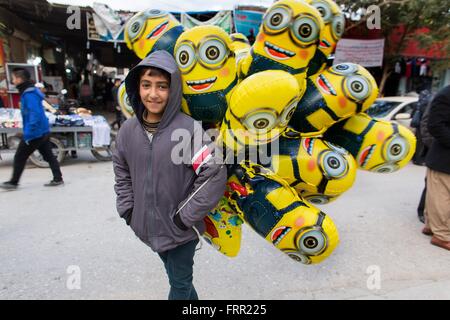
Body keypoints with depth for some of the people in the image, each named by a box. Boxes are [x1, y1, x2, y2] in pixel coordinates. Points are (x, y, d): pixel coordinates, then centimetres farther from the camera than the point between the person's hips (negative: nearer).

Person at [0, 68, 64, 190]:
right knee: (48, 155, 10)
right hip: (43, 131, 10)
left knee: (19, 157, 3)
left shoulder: (29, 95, -19)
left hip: (35, 133, -9)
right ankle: (58, 179, 14)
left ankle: (13, 182, 15)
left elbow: (35, 115, -26)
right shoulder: (29, 91, 12)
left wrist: (28, 133, -25)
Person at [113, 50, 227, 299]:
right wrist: (127, 210, 4)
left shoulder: (189, 129, -19)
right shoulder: (128, 129, -2)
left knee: (180, 284, 14)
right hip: (148, 227, 5)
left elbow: (215, 175, -21)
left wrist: (185, 216, -17)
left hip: (181, 230, -5)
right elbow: (122, 172, 11)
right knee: (176, 277, 26)